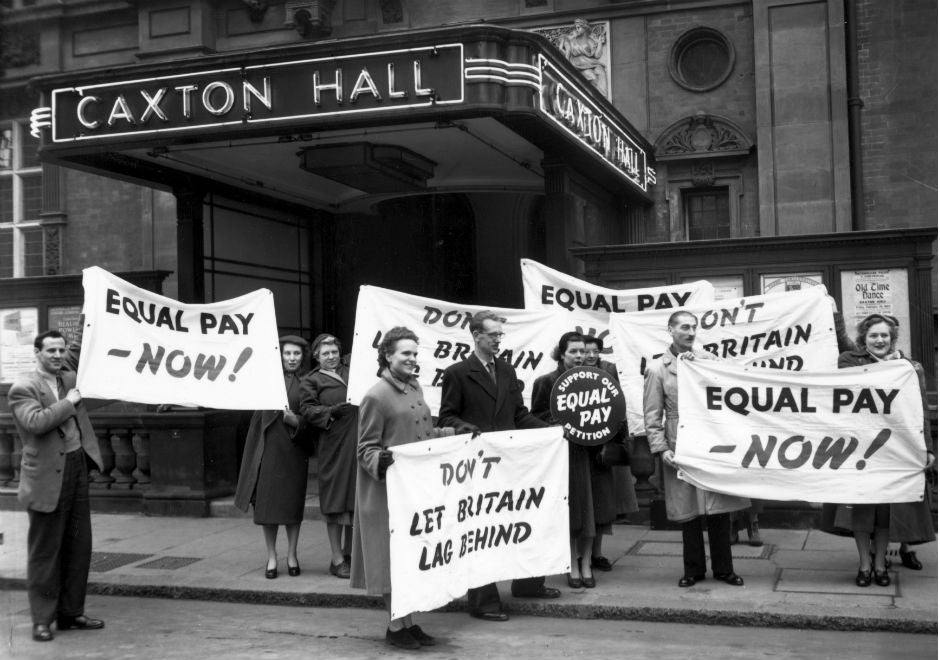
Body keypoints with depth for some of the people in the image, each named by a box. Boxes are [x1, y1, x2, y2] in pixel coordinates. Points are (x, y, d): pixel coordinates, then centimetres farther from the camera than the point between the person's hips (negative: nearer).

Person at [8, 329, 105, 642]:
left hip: (77, 467, 7)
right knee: (45, 551, 1)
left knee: (78, 546, 11)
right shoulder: (23, 388, -9)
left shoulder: (68, 377, 12)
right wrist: (69, 402, -16)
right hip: (48, 477, -7)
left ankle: (71, 613, 21)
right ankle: (42, 619, 10)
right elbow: (36, 422, -25)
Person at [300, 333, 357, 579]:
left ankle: (347, 553, 23)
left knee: (356, 502, 9)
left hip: (357, 444, 5)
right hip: (333, 446, -5)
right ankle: (337, 559, 8)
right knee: (336, 503, -1)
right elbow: (307, 409, -5)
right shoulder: (311, 380, 5)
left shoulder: (351, 372, 19)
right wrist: (331, 412, -19)